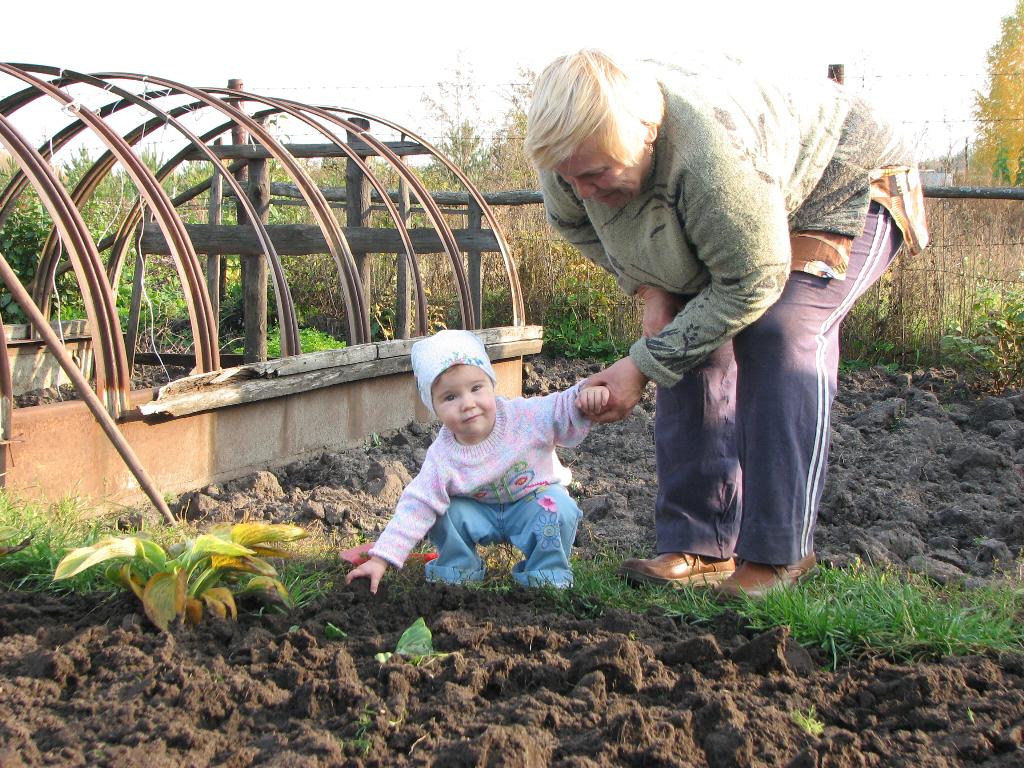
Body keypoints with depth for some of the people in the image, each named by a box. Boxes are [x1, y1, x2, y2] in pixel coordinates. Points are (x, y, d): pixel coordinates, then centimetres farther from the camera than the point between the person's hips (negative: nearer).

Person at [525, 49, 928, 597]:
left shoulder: (712, 155, -45)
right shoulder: (577, 151, -22)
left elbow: (750, 285, -34)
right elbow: (572, 222, 1)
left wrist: (643, 366, -31)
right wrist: (648, 288, -13)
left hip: (848, 187, -7)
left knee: (780, 332, -26)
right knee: (691, 343, -8)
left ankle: (779, 555, -20)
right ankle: (701, 548, -4)